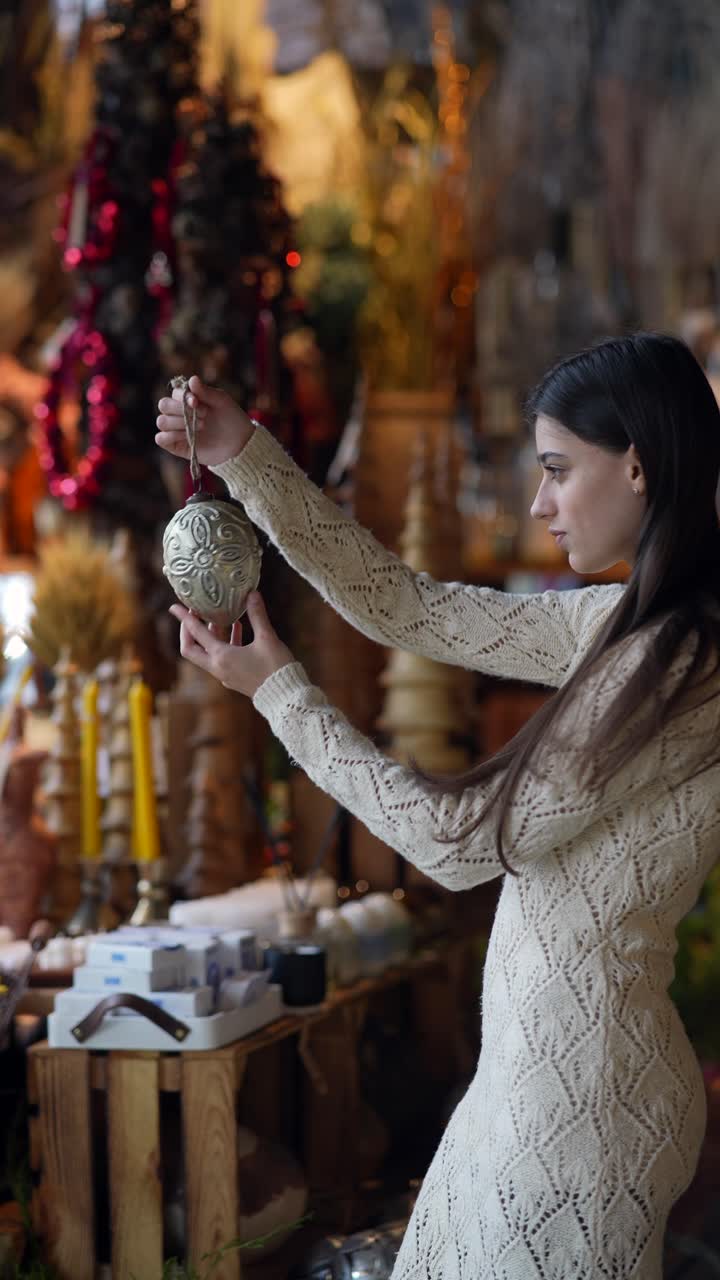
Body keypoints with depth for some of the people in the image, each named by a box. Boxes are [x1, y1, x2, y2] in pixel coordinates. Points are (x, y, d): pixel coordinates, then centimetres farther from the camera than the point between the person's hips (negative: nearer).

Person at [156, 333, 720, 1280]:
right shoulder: (631, 626, 5)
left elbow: (460, 840, -17)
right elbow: (404, 608, 11)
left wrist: (279, 690, -8)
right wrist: (244, 457, 5)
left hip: (578, 1101, -9)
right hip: (542, 1068, 9)